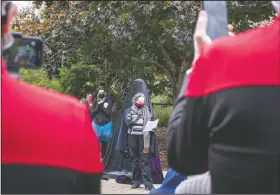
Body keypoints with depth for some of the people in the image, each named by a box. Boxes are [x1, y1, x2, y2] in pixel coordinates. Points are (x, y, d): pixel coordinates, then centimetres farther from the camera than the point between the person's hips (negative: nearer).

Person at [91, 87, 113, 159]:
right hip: (96, 124, 1)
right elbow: (92, 113, -2)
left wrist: (102, 105, -13)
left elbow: (109, 113, -9)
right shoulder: (95, 102, 4)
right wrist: (98, 105, -12)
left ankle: (103, 157, 16)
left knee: (104, 142, 6)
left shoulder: (109, 102, -1)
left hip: (106, 124, -1)